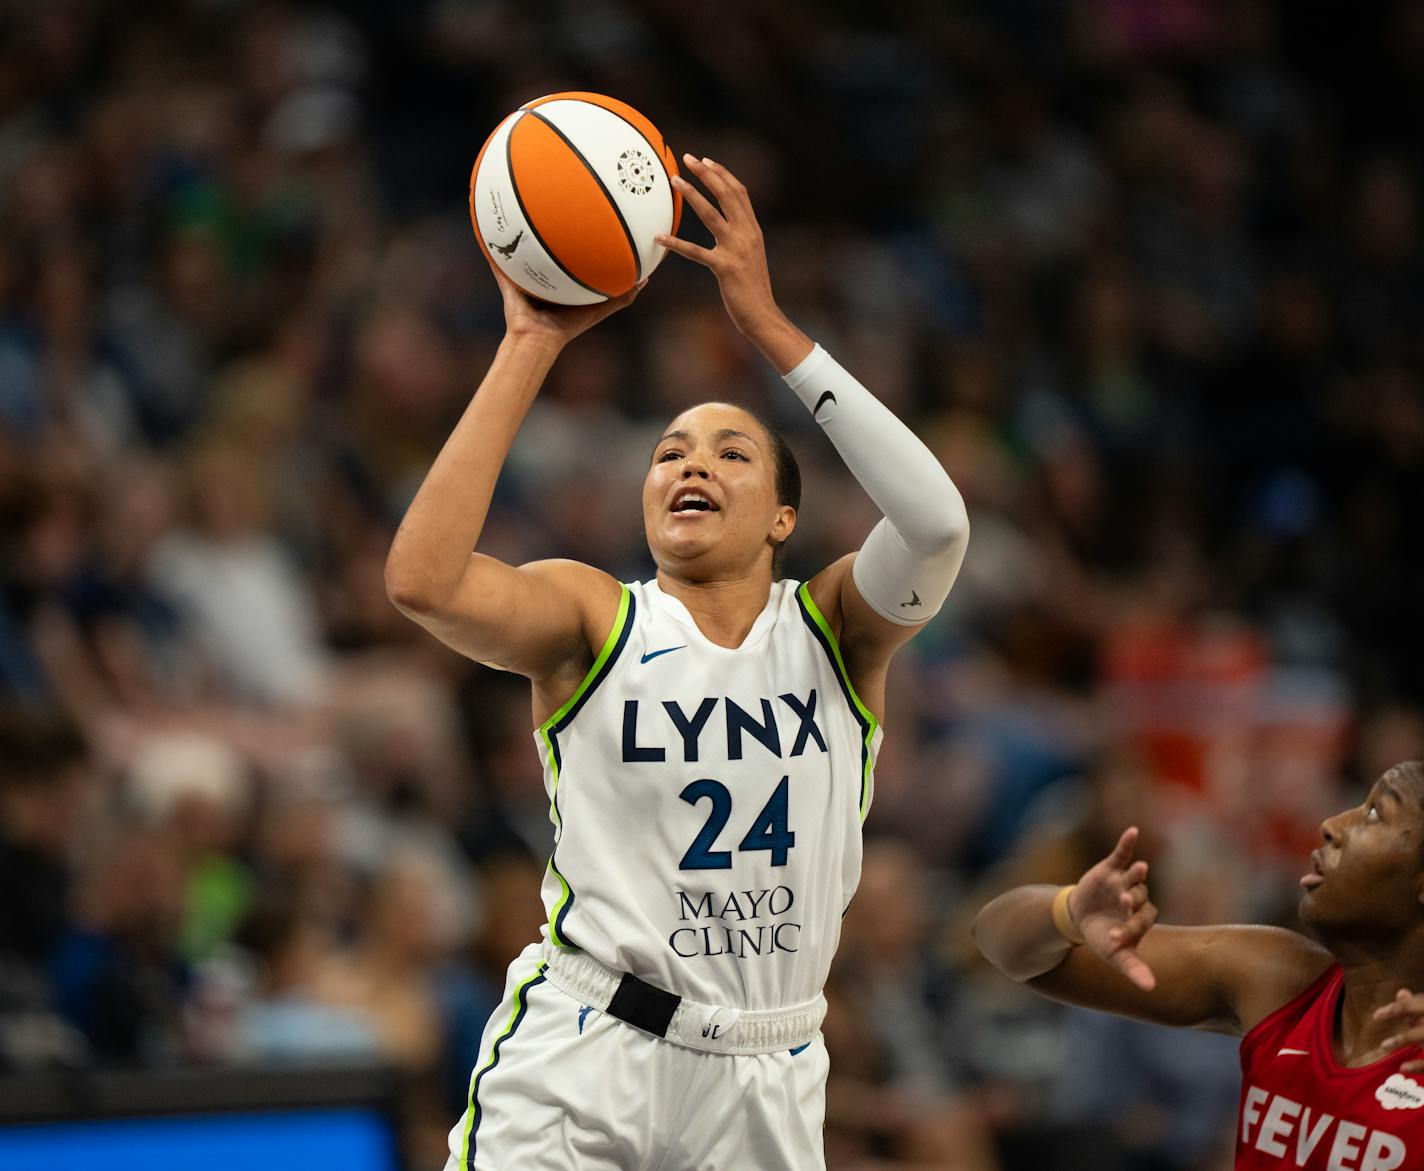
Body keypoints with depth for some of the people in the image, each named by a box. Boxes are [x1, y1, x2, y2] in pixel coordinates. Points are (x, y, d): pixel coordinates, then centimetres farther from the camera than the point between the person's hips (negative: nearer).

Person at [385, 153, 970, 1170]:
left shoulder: (836, 628, 5)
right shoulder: (594, 617, 1)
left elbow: (936, 523, -17)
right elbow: (422, 580, -19)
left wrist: (769, 325, -17)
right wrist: (532, 345, -15)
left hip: (763, 1084, 2)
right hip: (582, 1057, -2)